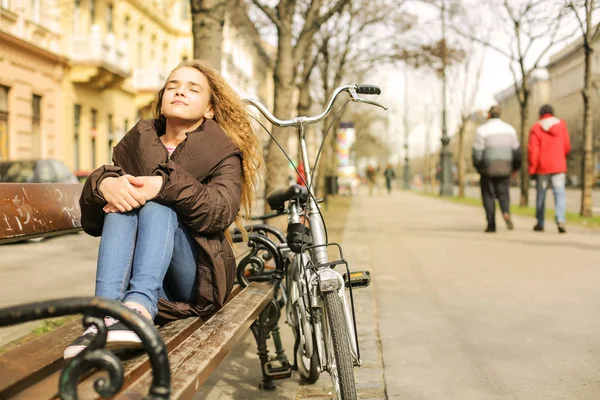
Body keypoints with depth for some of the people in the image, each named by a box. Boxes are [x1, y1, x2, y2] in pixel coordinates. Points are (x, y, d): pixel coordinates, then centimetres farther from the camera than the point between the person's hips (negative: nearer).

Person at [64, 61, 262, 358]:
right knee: (122, 205, -24)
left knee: (158, 204, -26)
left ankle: (139, 307, -50)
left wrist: (165, 186, -29)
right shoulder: (136, 143, 16)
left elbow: (222, 211, -14)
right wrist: (104, 183, -20)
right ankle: (107, 315, -45)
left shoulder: (222, 152, 9)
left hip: (195, 279, -2)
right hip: (132, 276, 2)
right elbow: (91, 222, 3)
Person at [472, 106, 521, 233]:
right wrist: (515, 167, 20)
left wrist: (477, 167, 6)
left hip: (488, 169, -3)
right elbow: (516, 150, 8)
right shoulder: (509, 129, 7)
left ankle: (491, 224, 3)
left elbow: (477, 152, -10)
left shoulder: (482, 130, -6)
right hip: (505, 168, 3)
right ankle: (506, 213, -18)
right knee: (503, 194, 11)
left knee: (488, 196, 7)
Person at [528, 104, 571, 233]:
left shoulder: (536, 128, -4)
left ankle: (540, 223, 16)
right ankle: (560, 220, -20)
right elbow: (567, 147, 4)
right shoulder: (561, 124, 3)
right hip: (558, 166, 1)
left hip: (542, 167, 0)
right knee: (559, 193, -2)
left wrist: (532, 169, -2)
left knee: (541, 195, 10)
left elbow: (533, 150, -8)